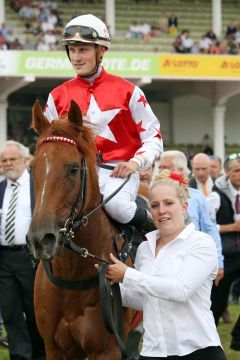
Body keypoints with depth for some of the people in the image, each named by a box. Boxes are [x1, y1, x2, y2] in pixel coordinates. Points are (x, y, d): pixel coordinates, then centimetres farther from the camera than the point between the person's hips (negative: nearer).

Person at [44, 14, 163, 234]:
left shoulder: (126, 91, 4)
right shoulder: (59, 96, 12)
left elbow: (153, 137, 5)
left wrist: (136, 162, -14)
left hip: (117, 172, -2)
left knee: (115, 204, -35)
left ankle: (151, 227, -6)